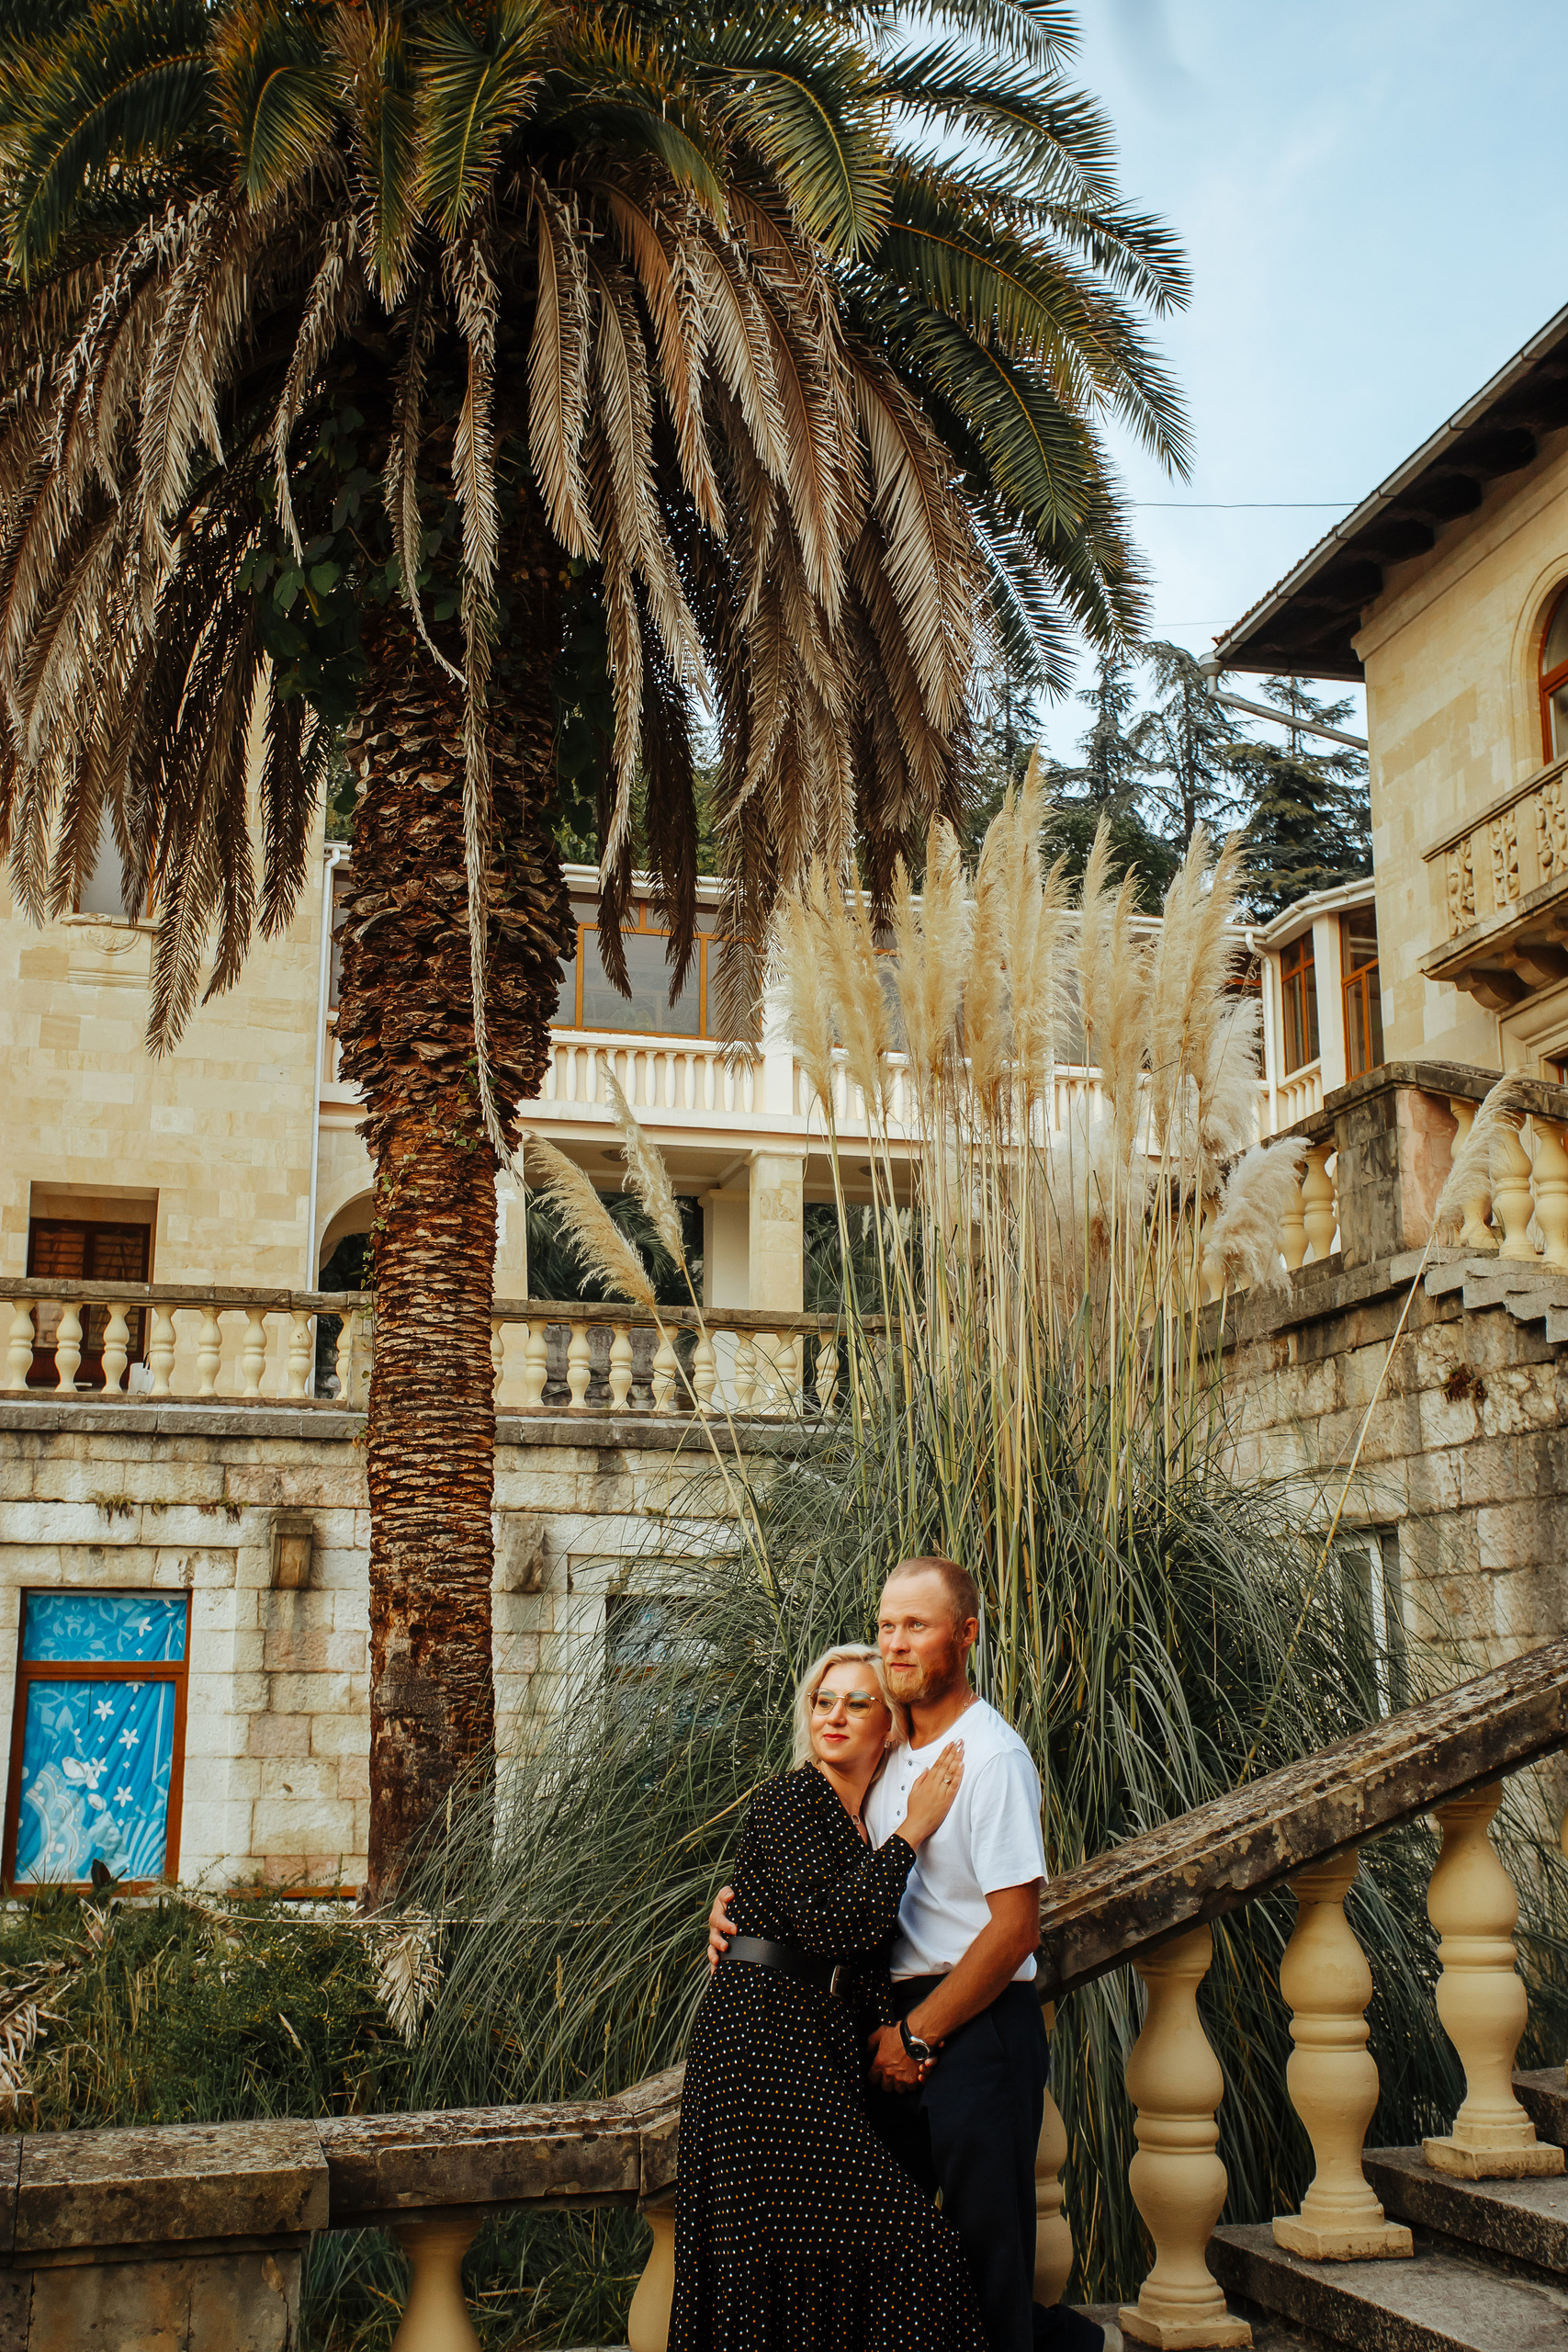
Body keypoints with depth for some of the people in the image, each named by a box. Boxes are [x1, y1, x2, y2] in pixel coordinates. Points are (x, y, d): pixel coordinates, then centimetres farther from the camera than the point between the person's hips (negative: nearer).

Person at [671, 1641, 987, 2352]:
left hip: (822, 2052, 7)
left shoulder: (872, 1823, 19)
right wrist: (910, 1833, -10)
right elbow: (827, 1922, -17)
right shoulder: (787, 1800, -4)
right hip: (762, 2042, -7)